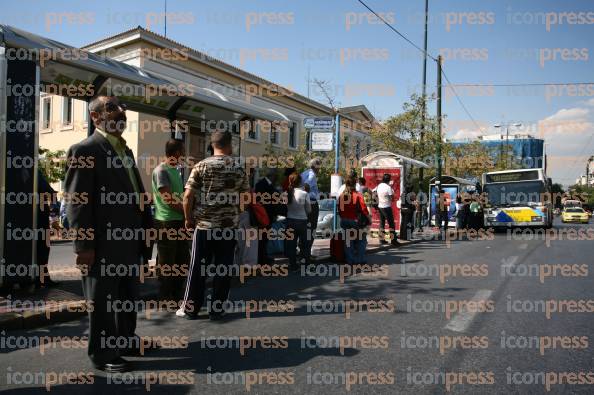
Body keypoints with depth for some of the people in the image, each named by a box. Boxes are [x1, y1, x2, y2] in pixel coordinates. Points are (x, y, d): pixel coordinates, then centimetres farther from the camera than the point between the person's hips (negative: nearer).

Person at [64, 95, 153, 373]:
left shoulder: (126, 150, 17)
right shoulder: (84, 150, -9)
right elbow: (77, 201, -15)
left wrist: (147, 228, 12)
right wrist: (84, 245, -19)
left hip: (130, 241, 8)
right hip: (104, 243, -8)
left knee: (128, 297, 19)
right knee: (102, 300, 6)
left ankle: (125, 341, 35)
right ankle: (103, 354, 21)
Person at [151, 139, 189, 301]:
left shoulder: (175, 170, 15)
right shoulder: (161, 171, -13)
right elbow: (168, 199, -18)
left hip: (179, 221, 9)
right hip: (166, 223, -9)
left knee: (183, 261, 14)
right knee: (166, 263, 2)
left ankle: (177, 295, 27)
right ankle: (166, 298, 13)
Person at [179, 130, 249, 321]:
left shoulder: (202, 166, -4)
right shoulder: (239, 169, 2)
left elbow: (188, 195, -8)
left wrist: (188, 219, 4)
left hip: (204, 225, -1)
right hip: (229, 226, 1)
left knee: (198, 268, 8)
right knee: (223, 268, 8)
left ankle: (190, 308, 17)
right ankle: (217, 309, 15)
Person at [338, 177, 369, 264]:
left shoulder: (341, 196, 2)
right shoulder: (358, 195, -12)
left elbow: (339, 210, 7)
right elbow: (363, 209, -12)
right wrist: (368, 217, 1)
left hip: (344, 221, 5)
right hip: (355, 221, -5)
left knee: (348, 240, 13)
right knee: (361, 240, 9)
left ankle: (350, 260, 16)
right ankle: (360, 259, 7)